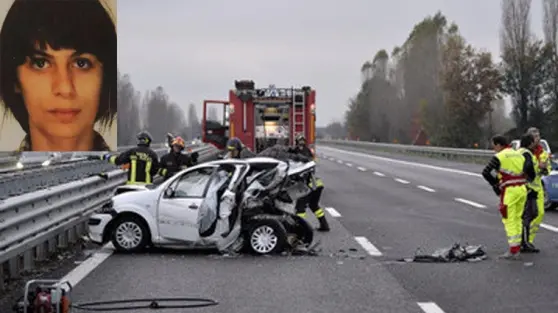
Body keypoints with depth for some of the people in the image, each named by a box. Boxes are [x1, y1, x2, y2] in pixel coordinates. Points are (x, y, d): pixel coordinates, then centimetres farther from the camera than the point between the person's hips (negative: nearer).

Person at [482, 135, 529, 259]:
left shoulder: (499, 157, -7)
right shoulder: (519, 155, 14)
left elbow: (485, 172, -12)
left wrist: (495, 183, 1)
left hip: (509, 191, -7)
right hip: (522, 189, 7)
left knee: (509, 221, -1)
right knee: (517, 219, 16)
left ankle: (513, 251, -2)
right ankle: (517, 248, 21)